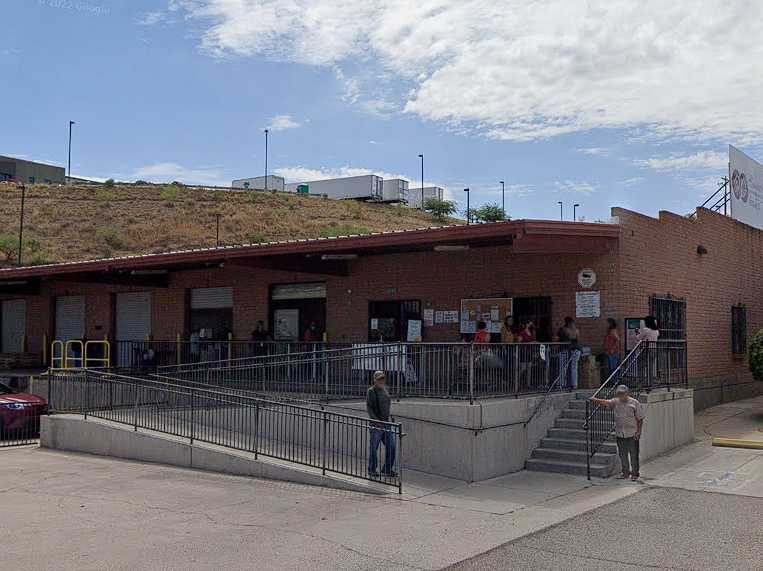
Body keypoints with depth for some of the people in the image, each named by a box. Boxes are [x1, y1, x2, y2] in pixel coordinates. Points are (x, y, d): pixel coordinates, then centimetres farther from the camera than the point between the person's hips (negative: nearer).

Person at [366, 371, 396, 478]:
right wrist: (376, 420, -21)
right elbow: (369, 407, -13)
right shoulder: (371, 391, -8)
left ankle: (388, 469, 16)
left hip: (386, 423, 7)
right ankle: (372, 470, 14)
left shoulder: (385, 390, 14)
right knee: (374, 447, 1)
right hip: (376, 424, -7)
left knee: (391, 446, 5)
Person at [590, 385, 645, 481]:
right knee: (622, 455, 11)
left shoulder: (634, 403, -5)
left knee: (633, 455, 3)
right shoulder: (615, 402, 3)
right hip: (620, 434, 3)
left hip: (632, 434, -3)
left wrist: (638, 431, -8)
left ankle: (635, 473, 16)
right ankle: (626, 472, 24)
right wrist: (595, 400, -32)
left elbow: (640, 419, -1)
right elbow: (606, 402, -14)